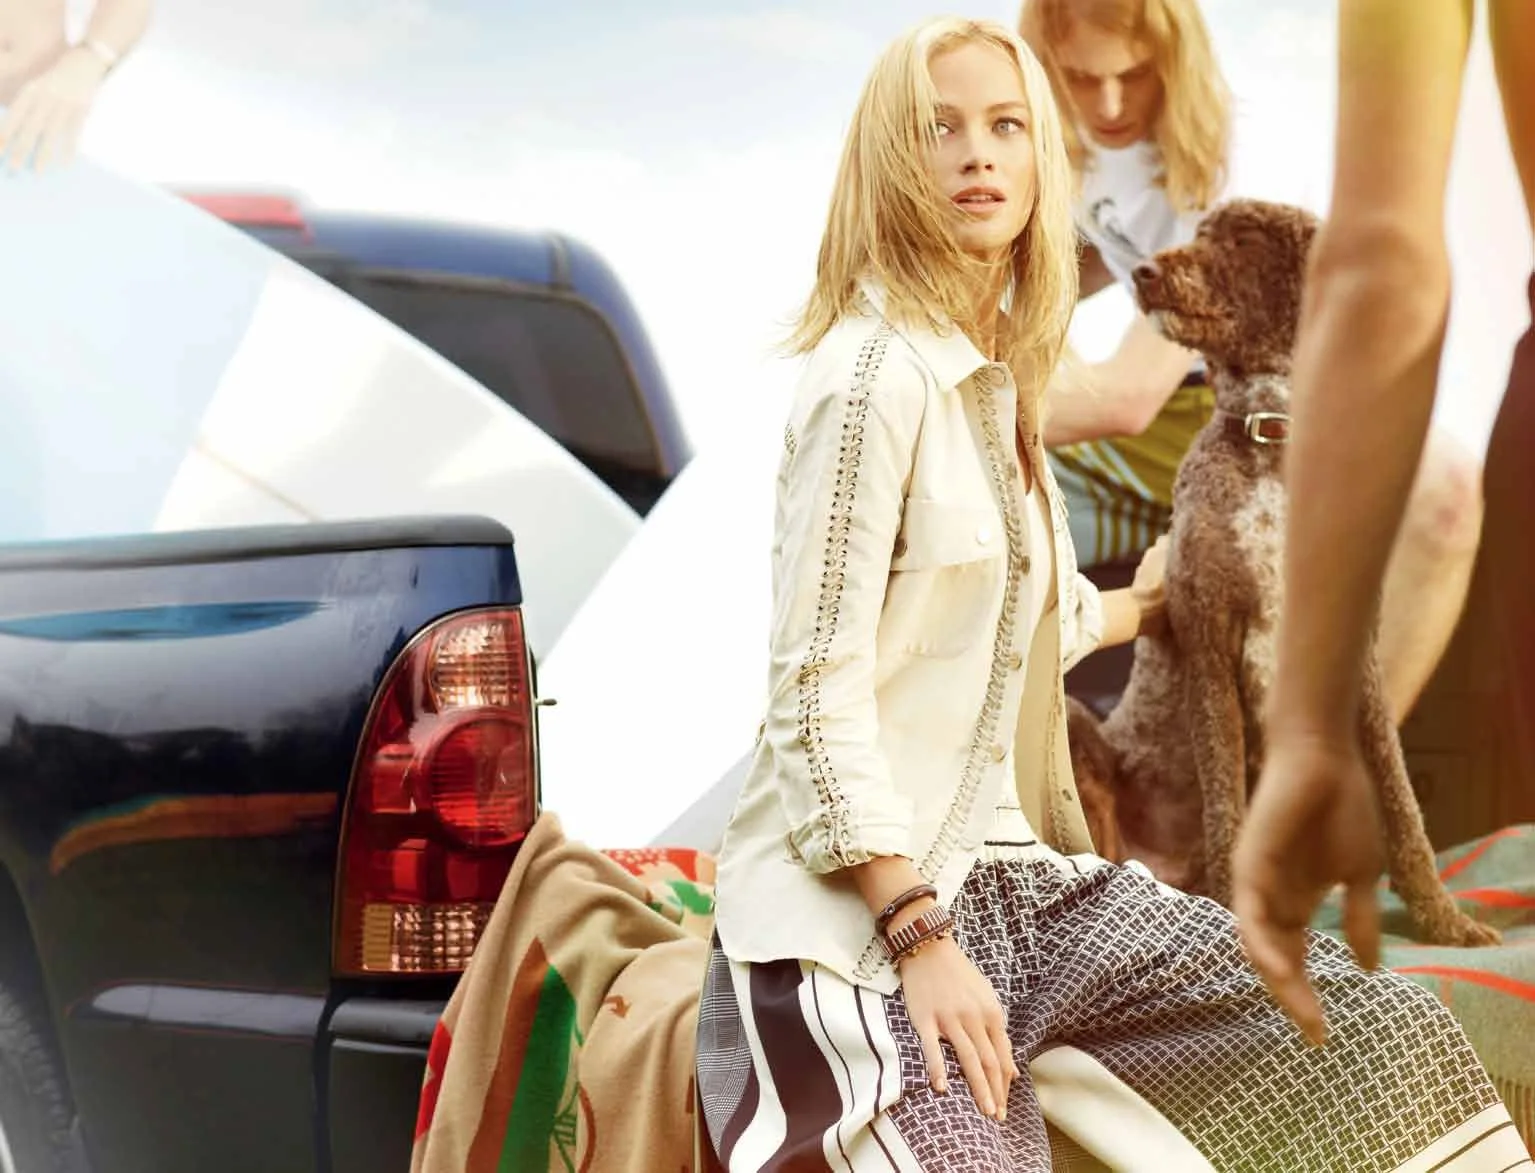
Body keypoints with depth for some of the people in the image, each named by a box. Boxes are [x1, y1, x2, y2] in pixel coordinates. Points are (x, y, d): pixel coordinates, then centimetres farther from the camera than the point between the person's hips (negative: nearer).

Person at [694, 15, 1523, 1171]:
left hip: (1010, 873, 8)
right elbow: (815, 693, -17)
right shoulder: (874, 373, -12)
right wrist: (921, 938, -20)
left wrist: (1140, 608, 48)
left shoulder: (999, 372, 14)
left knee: (1392, 1041, -1)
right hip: (860, 907, -8)